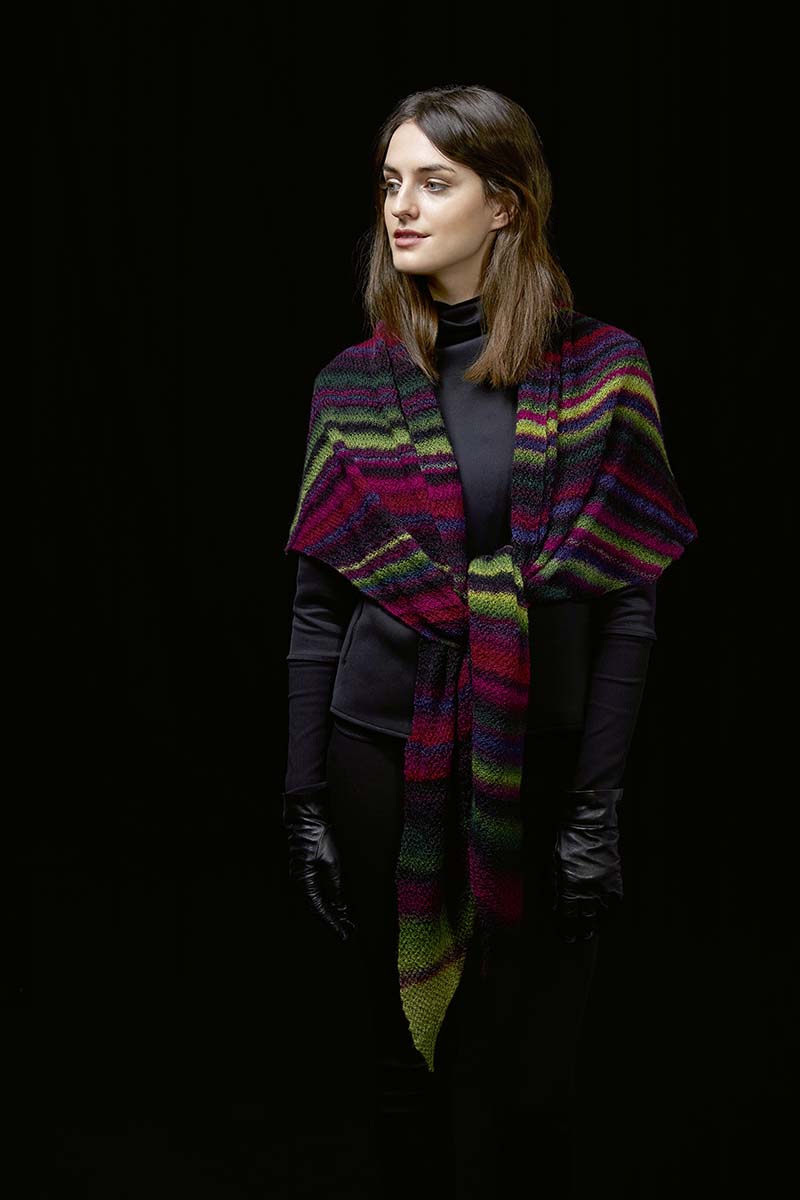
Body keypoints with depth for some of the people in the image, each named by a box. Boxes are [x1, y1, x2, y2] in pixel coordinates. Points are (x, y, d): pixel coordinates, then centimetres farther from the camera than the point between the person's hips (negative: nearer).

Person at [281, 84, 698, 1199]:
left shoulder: (598, 375, -2)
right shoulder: (353, 384, 4)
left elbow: (626, 605, -4)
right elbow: (317, 608, 5)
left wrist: (597, 809, -9)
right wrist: (305, 803, 1)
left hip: (536, 764, -1)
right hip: (383, 757, 2)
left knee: (517, 1054, 5)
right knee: (406, 1036, 9)